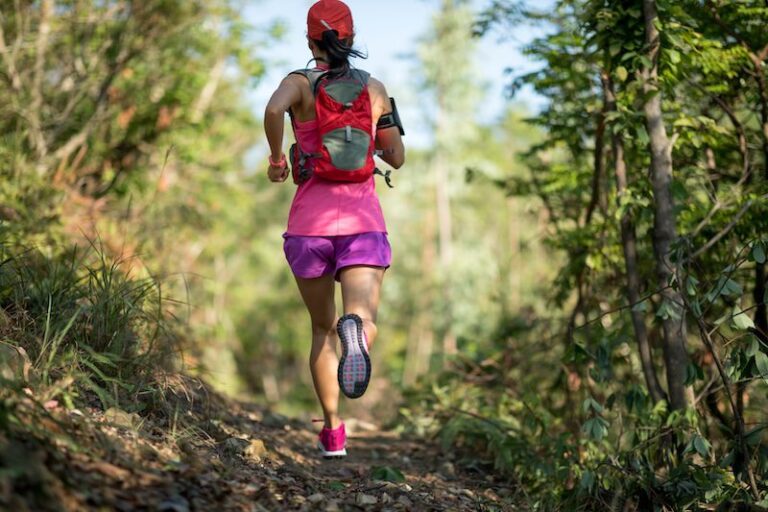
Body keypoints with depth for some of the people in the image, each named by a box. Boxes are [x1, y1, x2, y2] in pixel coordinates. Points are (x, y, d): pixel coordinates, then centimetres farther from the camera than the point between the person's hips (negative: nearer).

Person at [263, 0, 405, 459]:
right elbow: (397, 157, 16)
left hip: (310, 225, 0)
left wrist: (276, 158, -5)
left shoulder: (301, 83, 2)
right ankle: (354, 330, -54)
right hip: (363, 223, 0)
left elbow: (274, 110, -22)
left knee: (323, 329, 17)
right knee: (364, 319, -16)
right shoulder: (375, 88, 10)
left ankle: (333, 432, 17)